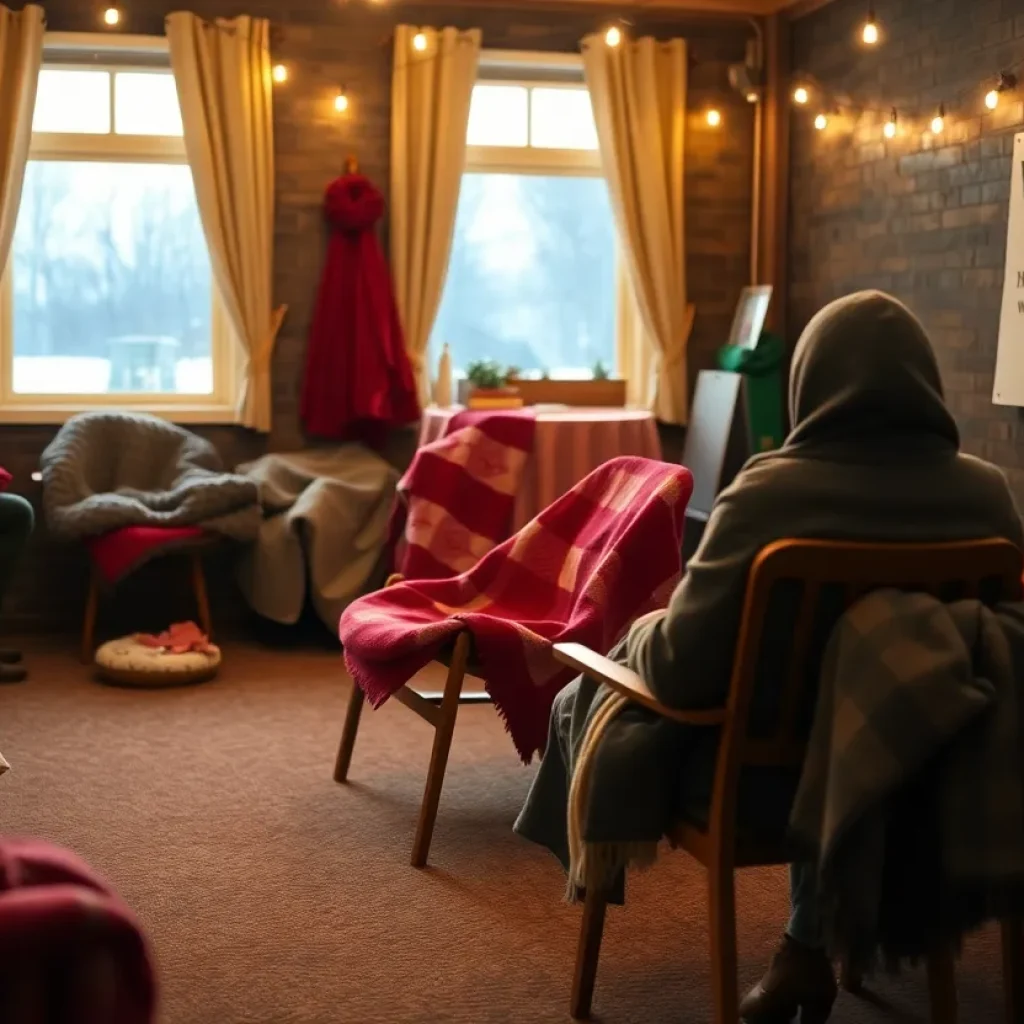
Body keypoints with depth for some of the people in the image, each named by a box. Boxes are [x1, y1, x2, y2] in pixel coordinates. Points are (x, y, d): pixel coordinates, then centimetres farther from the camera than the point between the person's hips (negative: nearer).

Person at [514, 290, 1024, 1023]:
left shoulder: (771, 492, -25)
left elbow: (681, 671, -22)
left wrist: (646, 632, 1)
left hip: (764, 773, -4)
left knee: (588, 700, 23)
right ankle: (809, 953, 37)